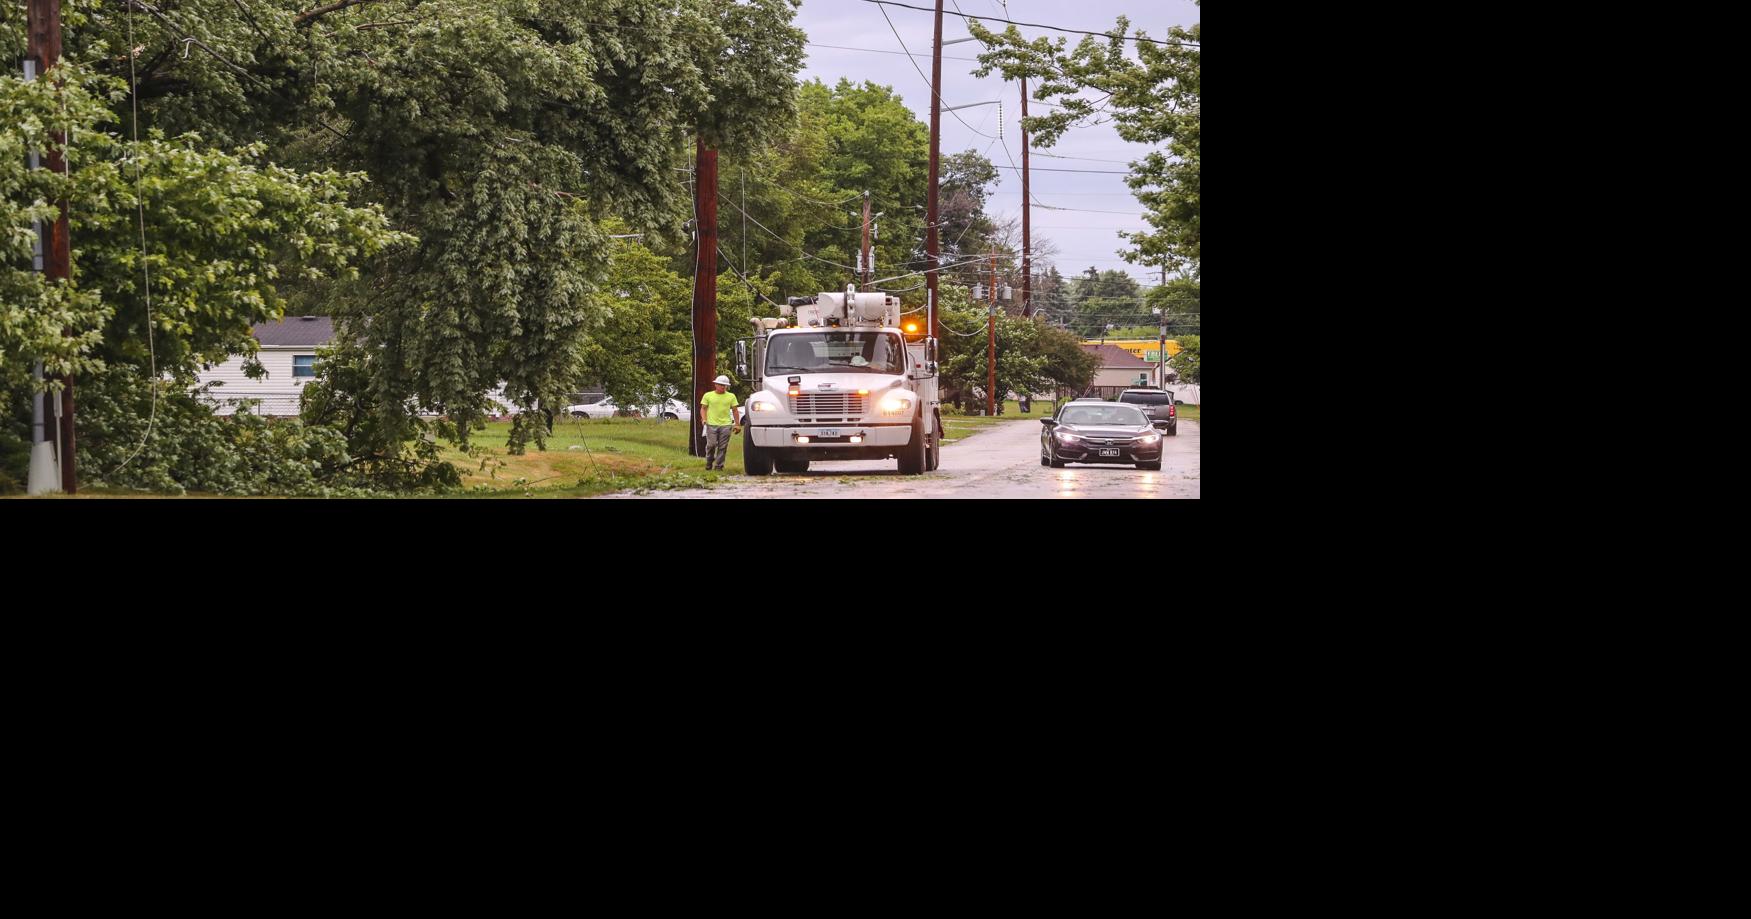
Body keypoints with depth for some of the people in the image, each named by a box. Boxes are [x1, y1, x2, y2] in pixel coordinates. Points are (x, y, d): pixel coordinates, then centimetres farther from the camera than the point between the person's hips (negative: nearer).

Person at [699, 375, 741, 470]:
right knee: (711, 445, -7)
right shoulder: (708, 396, 8)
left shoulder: (731, 396, 11)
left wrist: (737, 424, 7)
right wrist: (704, 419, -7)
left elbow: (735, 411, 13)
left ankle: (719, 465, 4)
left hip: (726, 425, 1)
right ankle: (709, 463, 14)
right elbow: (703, 408, 10)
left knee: (722, 447, -2)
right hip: (712, 425, -1)